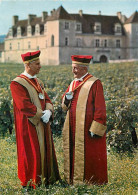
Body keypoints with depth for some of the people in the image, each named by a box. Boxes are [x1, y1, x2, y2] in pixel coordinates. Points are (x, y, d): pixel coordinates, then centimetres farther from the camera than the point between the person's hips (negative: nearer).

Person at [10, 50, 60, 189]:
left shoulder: (38, 82, 15)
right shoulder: (17, 83, -11)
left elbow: (47, 99, 11)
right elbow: (24, 105, -19)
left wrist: (48, 111, -9)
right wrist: (41, 114, -17)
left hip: (42, 124, 8)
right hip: (29, 125, -8)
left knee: (45, 150, 11)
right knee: (31, 152, -3)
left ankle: (45, 178, 21)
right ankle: (31, 182, 9)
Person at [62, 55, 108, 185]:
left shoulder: (95, 83, -7)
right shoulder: (73, 83, 14)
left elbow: (100, 108, -11)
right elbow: (64, 106, 19)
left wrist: (96, 129, -17)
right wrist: (67, 98, -5)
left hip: (86, 128, -7)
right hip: (73, 128, 7)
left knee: (87, 155, -2)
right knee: (73, 154, 10)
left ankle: (88, 181, 10)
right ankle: (72, 180, 20)